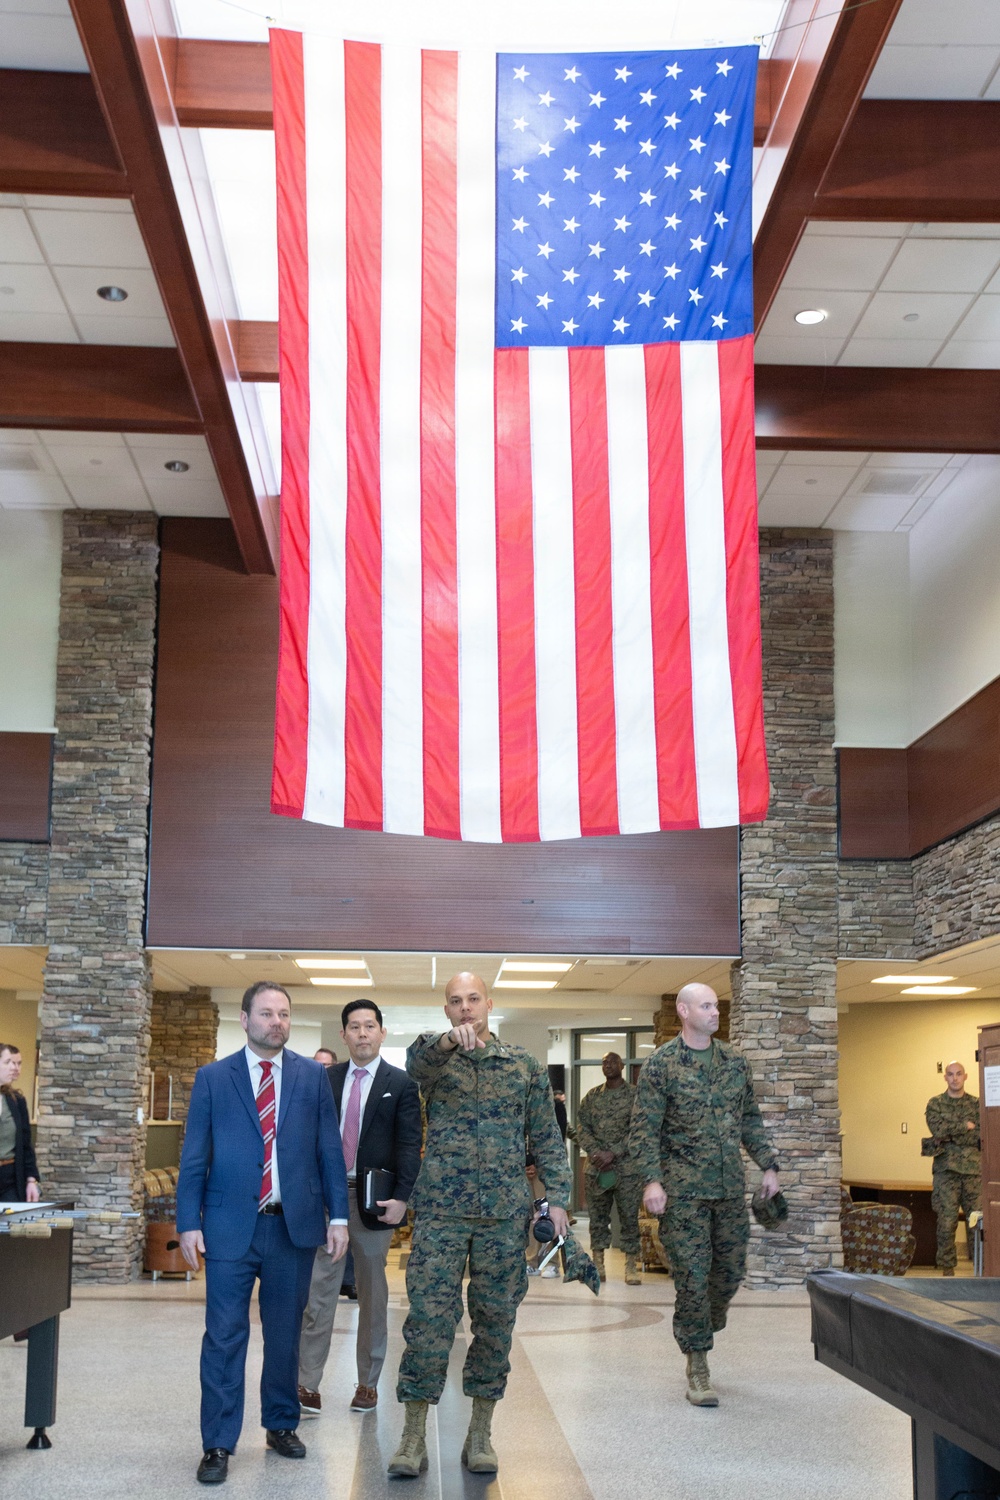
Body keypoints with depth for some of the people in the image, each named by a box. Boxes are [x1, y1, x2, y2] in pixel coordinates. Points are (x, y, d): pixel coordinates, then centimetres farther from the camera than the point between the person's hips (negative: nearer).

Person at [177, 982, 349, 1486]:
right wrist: (189, 1222, -3)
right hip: (230, 1226, -1)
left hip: (294, 1223, 2)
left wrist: (338, 1216, 1)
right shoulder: (212, 1077, 4)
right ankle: (218, 1444, 5)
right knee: (224, 1336, -2)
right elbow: (194, 1156, 3)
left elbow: (330, 1151, 6)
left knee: (285, 1334, 11)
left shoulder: (313, 1076, 6)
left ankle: (281, 1425, 27)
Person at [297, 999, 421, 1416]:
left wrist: (401, 1197, -17)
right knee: (319, 1289, -1)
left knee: (373, 1291, 9)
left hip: (374, 1200, -2)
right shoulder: (326, 1079, 9)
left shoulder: (400, 1084, 0)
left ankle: (368, 1383, 19)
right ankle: (307, 1385, 2)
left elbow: (409, 1144, -6)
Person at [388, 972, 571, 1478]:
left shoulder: (524, 1065, 8)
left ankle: (480, 1434, 17)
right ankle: (414, 1438, 4)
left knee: (495, 1320, 6)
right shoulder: (435, 1056, 4)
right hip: (441, 1209, -1)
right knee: (428, 1318, -4)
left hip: (505, 1213, 2)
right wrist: (451, 1040, -43)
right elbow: (417, 1058, -22)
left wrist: (557, 1196, -1)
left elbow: (547, 1136, 9)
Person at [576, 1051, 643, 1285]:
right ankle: (597, 1264, 12)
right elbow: (582, 1127, 5)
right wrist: (594, 1152, -12)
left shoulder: (635, 1094, 0)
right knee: (597, 1217, 5)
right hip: (596, 1167, 3)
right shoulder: (591, 1096, 11)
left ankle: (631, 1267, 5)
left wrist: (612, 1153, -15)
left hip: (627, 1167, -3)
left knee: (630, 1217, -1)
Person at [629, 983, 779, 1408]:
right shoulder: (660, 1063, -5)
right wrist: (651, 1180, -16)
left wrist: (768, 1166, 10)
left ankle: (701, 1333, 33)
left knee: (731, 1270, 9)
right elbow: (644, 1129, -7)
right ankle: (697, 1367, 7)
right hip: (684, 1188, -5)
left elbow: (751, 1120, 17)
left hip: (730, 1185, 5)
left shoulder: (734, 1061, 10)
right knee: (692, 1276, -3)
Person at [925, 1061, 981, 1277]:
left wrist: (951, 1135, -9)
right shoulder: (935, 1104, 8)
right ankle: (947, 1267, 4)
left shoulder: (976, 1104, 11)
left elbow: (981, 1135, -1)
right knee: (947, 1221, -3)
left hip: (973, 1168, 1)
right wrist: (965, 1126, -6)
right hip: (946, 1169, -1)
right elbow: (938, 1129, -9)